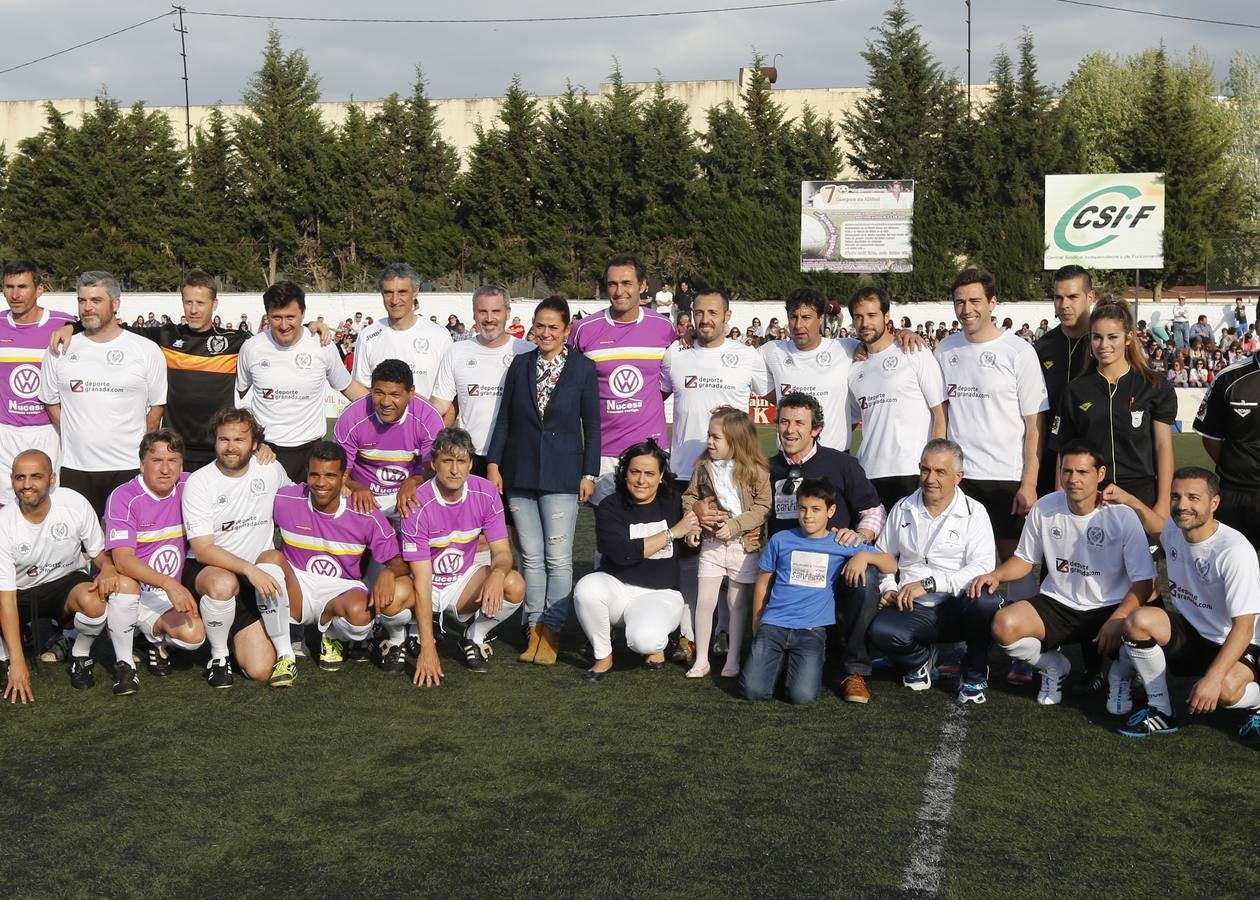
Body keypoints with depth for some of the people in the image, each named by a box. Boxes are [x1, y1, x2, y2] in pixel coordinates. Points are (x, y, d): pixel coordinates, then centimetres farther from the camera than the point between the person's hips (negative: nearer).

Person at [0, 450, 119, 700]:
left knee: (93, 601, -35)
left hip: (66, 581, 0)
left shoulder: (74, 503, -18)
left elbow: (99, 552, -1)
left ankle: (80, 657, -4)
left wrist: (108, 567, -30)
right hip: (22, 592, 0)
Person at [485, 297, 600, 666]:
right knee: (531, 558, 6)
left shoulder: (583, 368, 0)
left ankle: (551, 634, 5)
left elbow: (592, 425, 2)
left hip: (561, 476, -3)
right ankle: (534, 631, 13)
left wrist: (589, 473, -2)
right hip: (520, 474, 3)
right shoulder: (520, 365, 8)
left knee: (558, 559, -3)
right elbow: (504, 419, 10)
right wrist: (493, 464, 4)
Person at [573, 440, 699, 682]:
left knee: (644, 640, -32)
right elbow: (621, 553, -21)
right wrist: (672, 533, -19)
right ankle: (603, 657, -9)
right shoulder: (610, 506, -6)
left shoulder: (674, 502, 2)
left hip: (660, 594, 0)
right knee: (586, 588, -34)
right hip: (616, 586, 1)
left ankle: (656, 645, 8)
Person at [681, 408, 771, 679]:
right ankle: (701, 659, 9)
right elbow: (690, 496, 12)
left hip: (743, 546, -2)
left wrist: (734, 525, -19)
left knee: (737, 603, 8)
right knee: (705, 601, 0)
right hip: (711, 544, 3)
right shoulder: (703, 466, 2)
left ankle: (733, 660, 18)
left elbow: (763, 506, -10)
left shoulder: (756, 471, -8)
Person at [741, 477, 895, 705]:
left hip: (811, 630, -1)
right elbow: (763, 584, 16)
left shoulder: (841, 545, 7)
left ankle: (810, 665, 12)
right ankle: (780, 661, 15)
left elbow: (891, 566, 8)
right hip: (774, 625, 1)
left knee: (802, 695, -21)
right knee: (753, 690, -16)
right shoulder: (781, 540, 8)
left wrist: (864, 555, -12)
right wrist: (757, 629, 14)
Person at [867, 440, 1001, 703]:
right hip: (915, 610, 2)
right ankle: (922, 658, 7)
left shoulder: (974, 513, 1)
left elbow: (982, 567, -13)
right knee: (880, 630, -31)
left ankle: (974, 675, -6)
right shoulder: (902, 509, 13)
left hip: (959, 606, -2)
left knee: (987, 603, -37)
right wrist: (888, 589, 1)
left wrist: (929, 583, -22)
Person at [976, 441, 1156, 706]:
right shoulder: (1044, 508, -3)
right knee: (1004, 625, -25)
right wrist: (996, 575, -10)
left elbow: (1144, 581, -11)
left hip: (1108, 608, -2)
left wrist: (1116, 619, -27)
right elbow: (1025, 558, 12)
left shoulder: (1122, 516, -12)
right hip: (1057, 604, 2)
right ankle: (1054, 666, 10)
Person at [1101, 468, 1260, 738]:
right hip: (1189, 635, 6)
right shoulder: (1174, 531, -5)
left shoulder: (1235, 551, -25)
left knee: (1225, 690, -37)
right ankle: (1161, 711, -7)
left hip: (1234, 646, -6)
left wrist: (1212, 678, -36)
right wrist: (1126, 499, 11)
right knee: (1138, 621, -24)